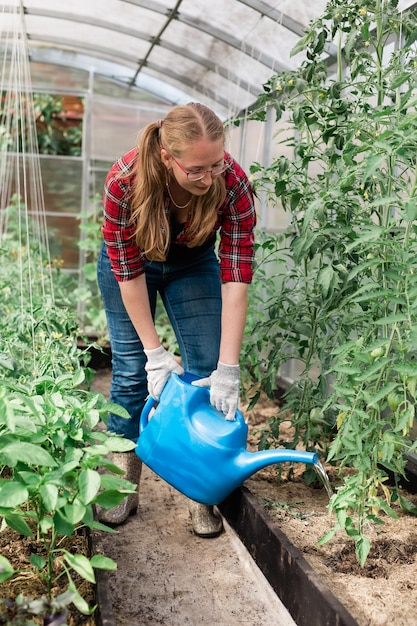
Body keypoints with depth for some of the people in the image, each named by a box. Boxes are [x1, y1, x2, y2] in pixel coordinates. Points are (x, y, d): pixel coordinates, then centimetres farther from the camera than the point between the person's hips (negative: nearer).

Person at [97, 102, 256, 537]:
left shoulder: (232, 183, -33)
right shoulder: (125, 181, -35)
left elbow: (236, 277, -32)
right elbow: (127, 271, -26)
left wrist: (228, 370, -34)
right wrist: (155, 353, -26)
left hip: (193, 263, 1)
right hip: (131, 262, -1)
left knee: (207, 373, -7)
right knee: (132, 373, -4)